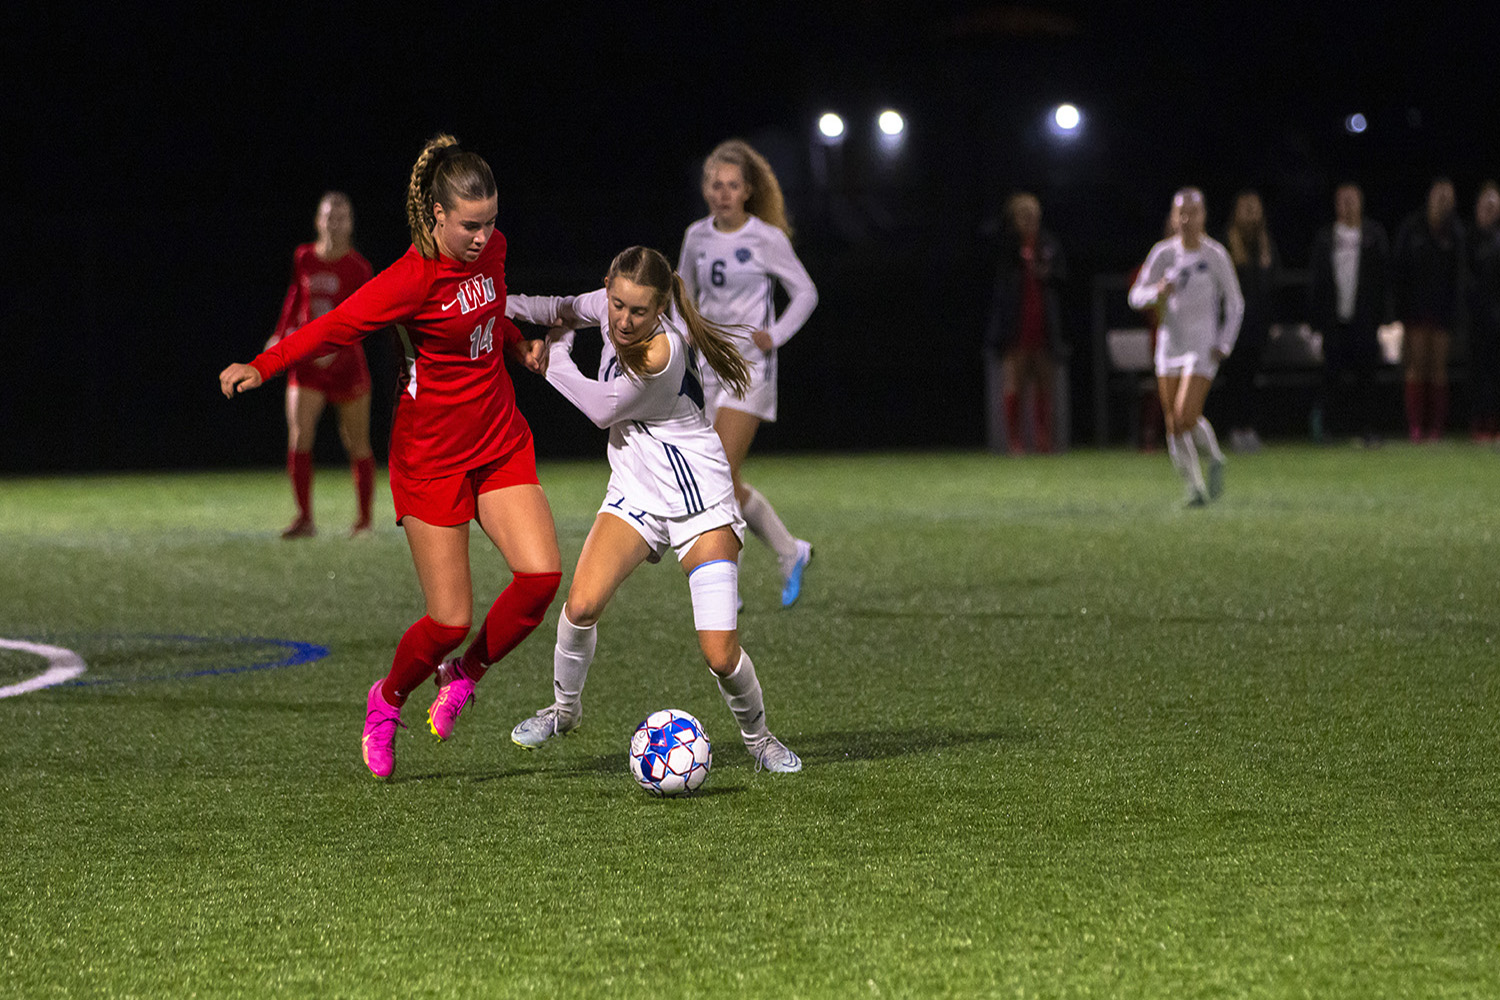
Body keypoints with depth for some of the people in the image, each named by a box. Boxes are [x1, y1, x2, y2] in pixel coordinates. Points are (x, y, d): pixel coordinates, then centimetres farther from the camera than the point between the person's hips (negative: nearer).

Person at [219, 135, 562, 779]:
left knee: (541, 574, -15)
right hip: (432, 454, -6)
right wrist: (262, 367, -38)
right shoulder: (414, 277, -21)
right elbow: (338, 324, -26)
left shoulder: (490, 248, 1)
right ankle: (388, 700, 25)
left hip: (500, 442, 6)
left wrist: (518, 344, 6)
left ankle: (465, 676, 12)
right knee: (450, 621, -7)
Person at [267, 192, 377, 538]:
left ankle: (365, 520, 23)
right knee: (298, 439, -13)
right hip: (307, 363, 2)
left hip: (346, 362, -2)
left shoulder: (358, 267, -7)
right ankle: (304, 519, -8)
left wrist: (334, 345, -27)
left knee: (357, 445, 7)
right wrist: (280, 335, 17)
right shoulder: (303, 258, 3)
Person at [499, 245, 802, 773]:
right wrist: (499, 304, -2)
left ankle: (757, 736, 19)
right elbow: (566, 310, 15)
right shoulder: (608, 306, -8)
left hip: (701, 501, -5)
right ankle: (564, 708, 10)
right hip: (636, 492, 5)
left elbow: (603, 409, -15)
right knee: (581, 605, -17)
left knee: (721, 655, -11)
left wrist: (555, 358, -1)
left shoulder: (662, 351, -28)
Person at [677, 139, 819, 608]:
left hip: (751, 366, -6)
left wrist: (775, 336, -13)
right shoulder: (697, 236, 7)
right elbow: (684, 290, 22)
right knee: (726, 485, 5)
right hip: (712, 365, 6)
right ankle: (790, 551, 24)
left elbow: (805, 293, 0)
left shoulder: (767, 239, -7)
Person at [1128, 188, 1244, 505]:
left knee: (1187, 417, -18)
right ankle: (1194, 487, 15)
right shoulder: (1163, 253, 3)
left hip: (1204, 345, -3)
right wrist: (1157, 293, -18)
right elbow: (1136, 295, 5)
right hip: (1170, 344, 3)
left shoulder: (1215, 254, -4)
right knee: (1174, 427, 1)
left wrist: (1224, 344, -6)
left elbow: (1234, 303, 4)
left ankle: (1215, 459, 11)